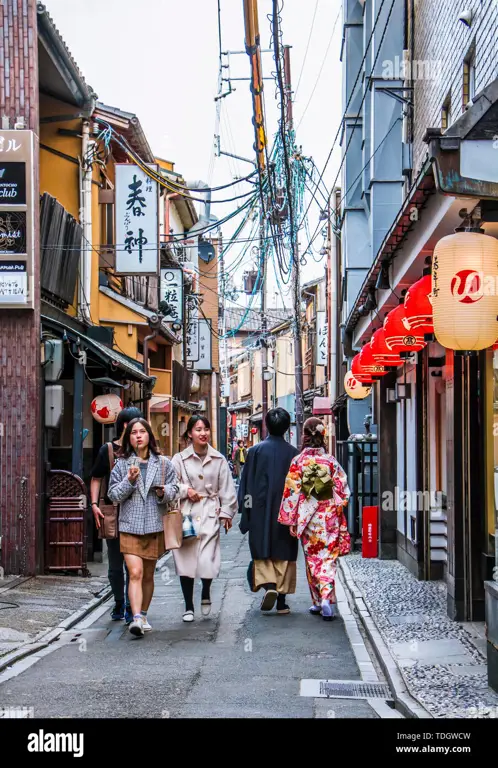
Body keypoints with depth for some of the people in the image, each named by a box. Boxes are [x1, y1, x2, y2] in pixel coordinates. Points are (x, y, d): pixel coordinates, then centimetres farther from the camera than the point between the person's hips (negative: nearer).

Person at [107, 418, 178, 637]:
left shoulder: (163, 463, 7)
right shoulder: (121, 464, 4)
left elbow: (174, 489, 8)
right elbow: (114, 495, 2)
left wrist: (164, 493, -13)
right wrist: (129, 481, -14)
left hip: (154, 526, 2)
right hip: (130, 526, -2)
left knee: (148, 575, 11)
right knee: (135, 572, -15)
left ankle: (143, 615, 26)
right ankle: (136, 618, -21)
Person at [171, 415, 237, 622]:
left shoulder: (219, 460, 5)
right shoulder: (179, 459, 2)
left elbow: (227, 489, 8)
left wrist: (226, 513, 5)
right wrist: (186, 490, -11)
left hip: (210, 514, 0)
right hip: (186, 514, 0)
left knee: (207, 562, -10)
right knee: (186, 560, 2)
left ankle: (206, 594, 23)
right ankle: (188, 607, 17)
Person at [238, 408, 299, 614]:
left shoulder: (255, 451, -3)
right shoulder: (293, 453, -2)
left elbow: (246, 484, -1)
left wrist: (245, 511, 5)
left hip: (261, 512, -1)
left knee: (262, 553, 9)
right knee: (284, 555, 7)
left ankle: (268, 585, -15)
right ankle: (282, 600, 6)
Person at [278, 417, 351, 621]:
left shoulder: (298, 462, -7)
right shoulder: (331, 461, -4)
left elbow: (292, 492, -7)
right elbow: (342, 490, -1)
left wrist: (291, 521, 0)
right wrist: (338, 508, 14)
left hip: (308, 518, 0)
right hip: (330, 517, 0)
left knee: (313, 559, 12)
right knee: (328, 558, 4)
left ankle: (318, 601, 17)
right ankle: (327, 598, -14)